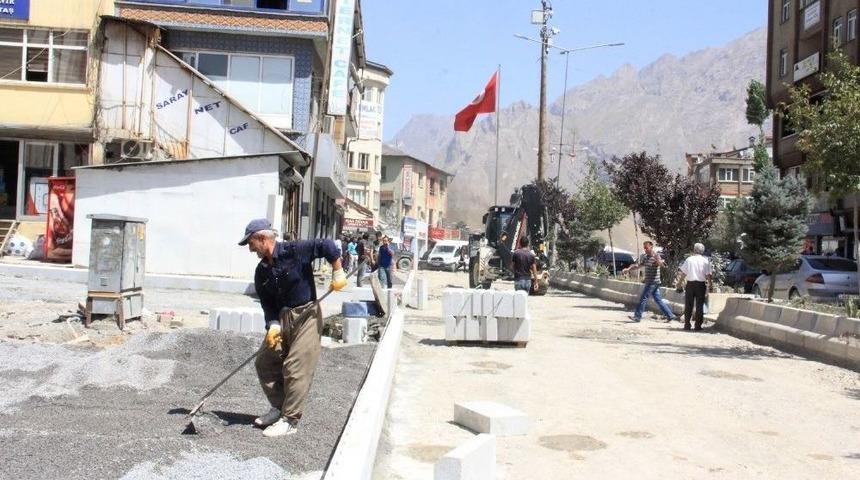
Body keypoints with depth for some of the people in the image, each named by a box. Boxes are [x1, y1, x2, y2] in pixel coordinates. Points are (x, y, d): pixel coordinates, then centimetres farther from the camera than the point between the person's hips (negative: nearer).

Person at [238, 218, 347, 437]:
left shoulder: (294, 251, -14)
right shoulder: (262, 271, 5)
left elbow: (327, 245, -16)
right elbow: (267, 304, 4)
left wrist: (338, 273, -16)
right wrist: (273, 325, -12)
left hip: (307, 315, -7)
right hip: (282, 317, 7)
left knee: (295, 368, -9)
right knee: (264, 362, 8)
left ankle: (290, 420, 0)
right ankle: (279, 408, 24)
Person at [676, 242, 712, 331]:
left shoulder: (689, 259, -1)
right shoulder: (705, 260, -1)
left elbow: (683, 273, 0)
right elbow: (708, 274, -3)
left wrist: (679, 283, 11)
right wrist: (709, 284, 9)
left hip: (690, 284, 0)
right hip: (701, 284, 0)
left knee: (688, 305, 6)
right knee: (699, 305, 5)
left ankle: (687, 325, 6)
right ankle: (698, 325, 4)